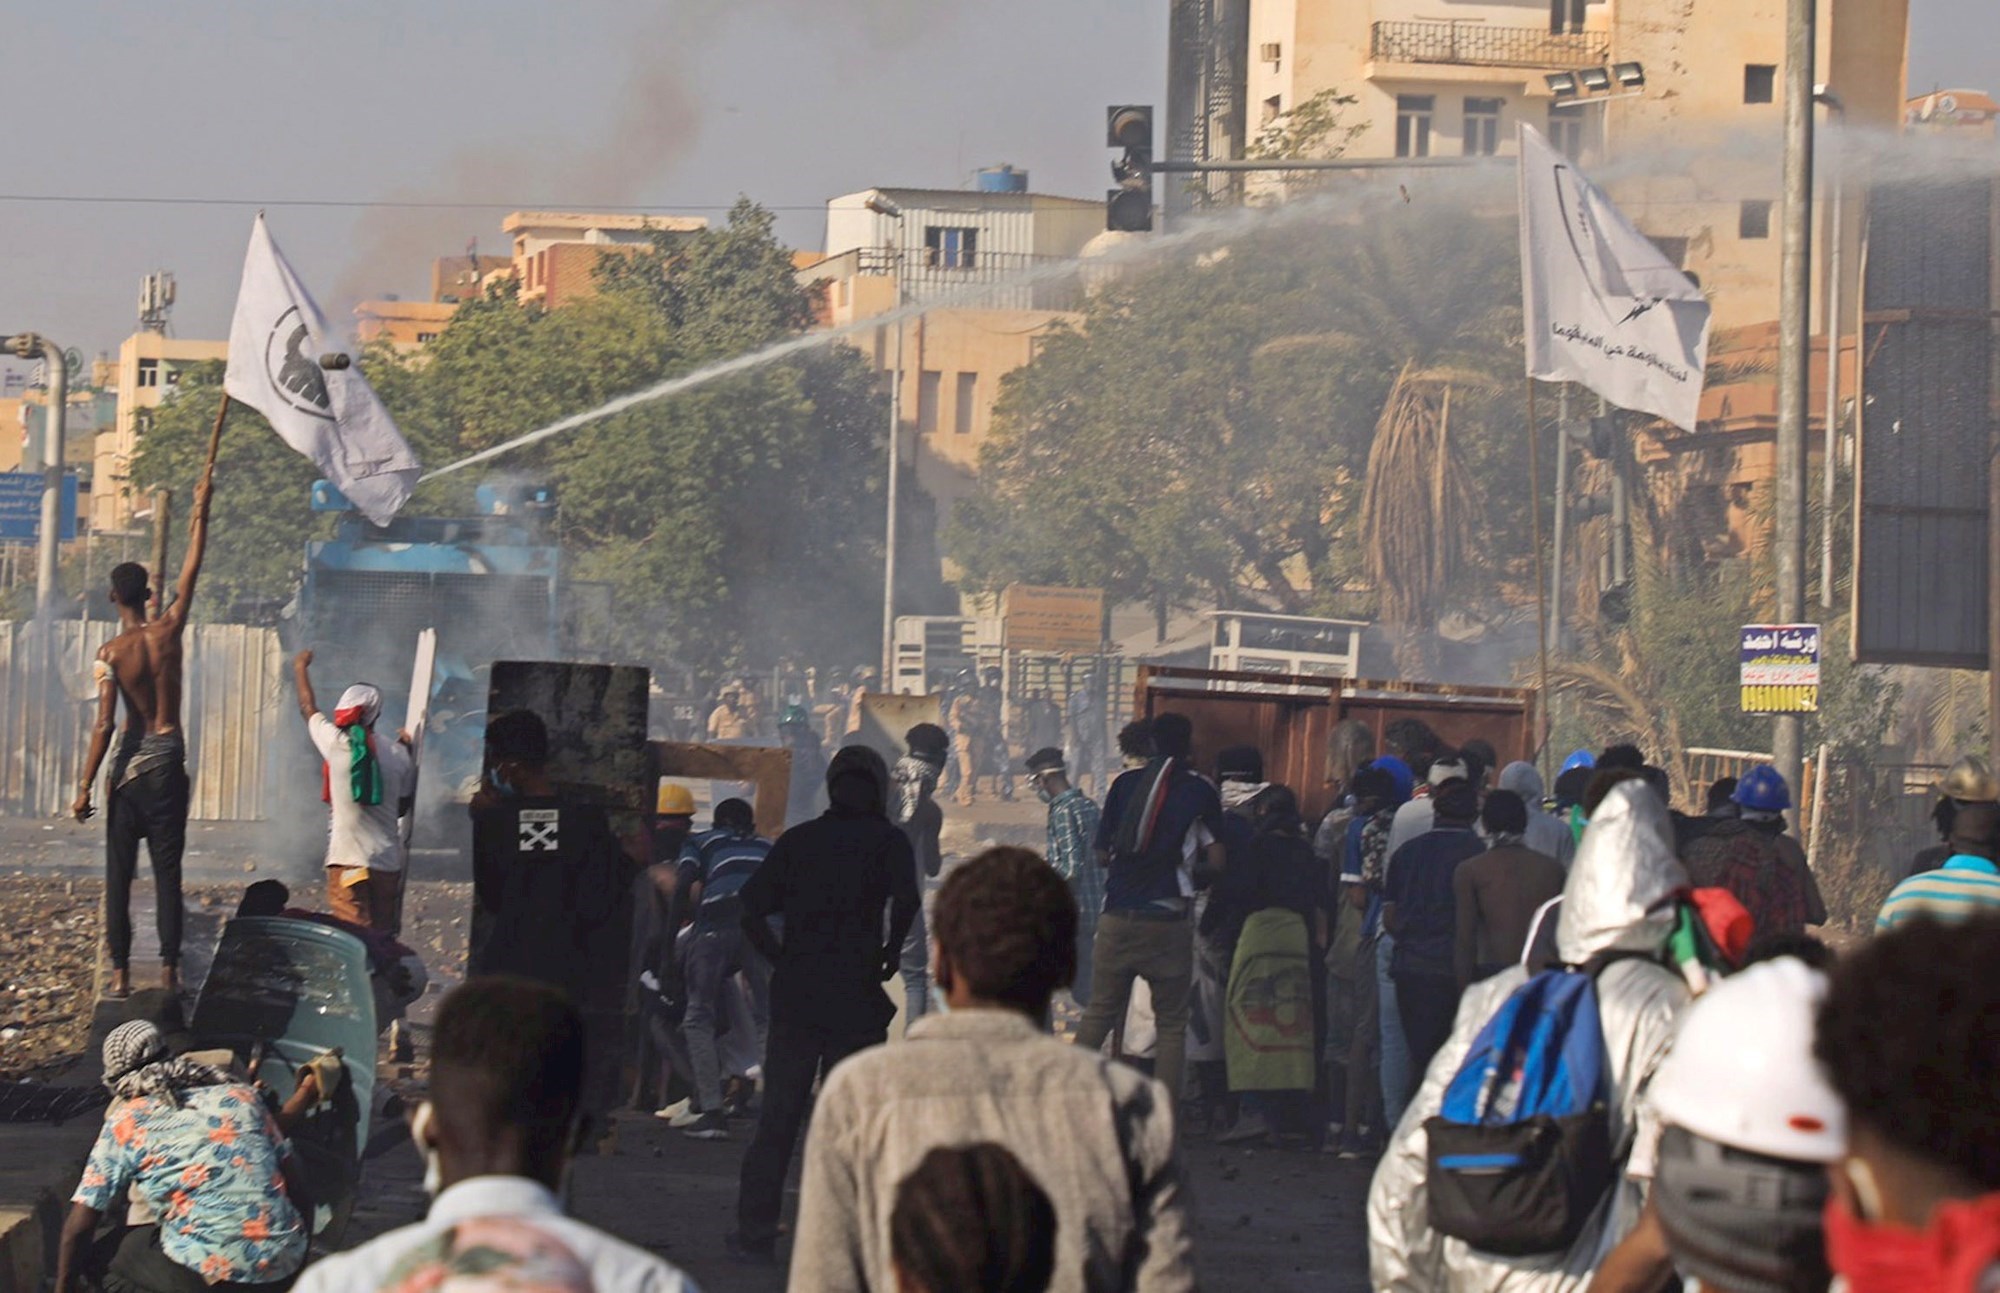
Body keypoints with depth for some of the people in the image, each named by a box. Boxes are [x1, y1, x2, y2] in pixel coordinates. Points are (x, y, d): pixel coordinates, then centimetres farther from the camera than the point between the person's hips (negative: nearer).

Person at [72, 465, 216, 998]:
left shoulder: (111, 653, -10)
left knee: (119, 873, 4)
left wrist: (85, 787, -11)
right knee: (167, 870, 4)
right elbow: (192, 569, 8)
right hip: (169, 759, 2)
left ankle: (121, 972, 1)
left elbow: (105, 724, -15)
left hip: (131, 761, -2)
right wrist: (201, 509, 16)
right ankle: (169, 968, 1)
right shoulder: (169, 631, -3)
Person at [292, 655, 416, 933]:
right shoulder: (397, 754, 4)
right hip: (389, 863, 4)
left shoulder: (336, 745, -4)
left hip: (350, 861, -4)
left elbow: (308, 709, 15)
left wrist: (300, 668, 34)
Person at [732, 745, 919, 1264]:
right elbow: (905, 899, -18)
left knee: (778, 1115, 8)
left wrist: (784, 960, 10)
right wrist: (890, 953, -4)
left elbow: (751, 913, 1)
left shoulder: (797, 840, 10)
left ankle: (756, 1231, 8)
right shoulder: (887, 841, 1)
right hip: (856, 998, -2)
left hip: (795, 993, 2)